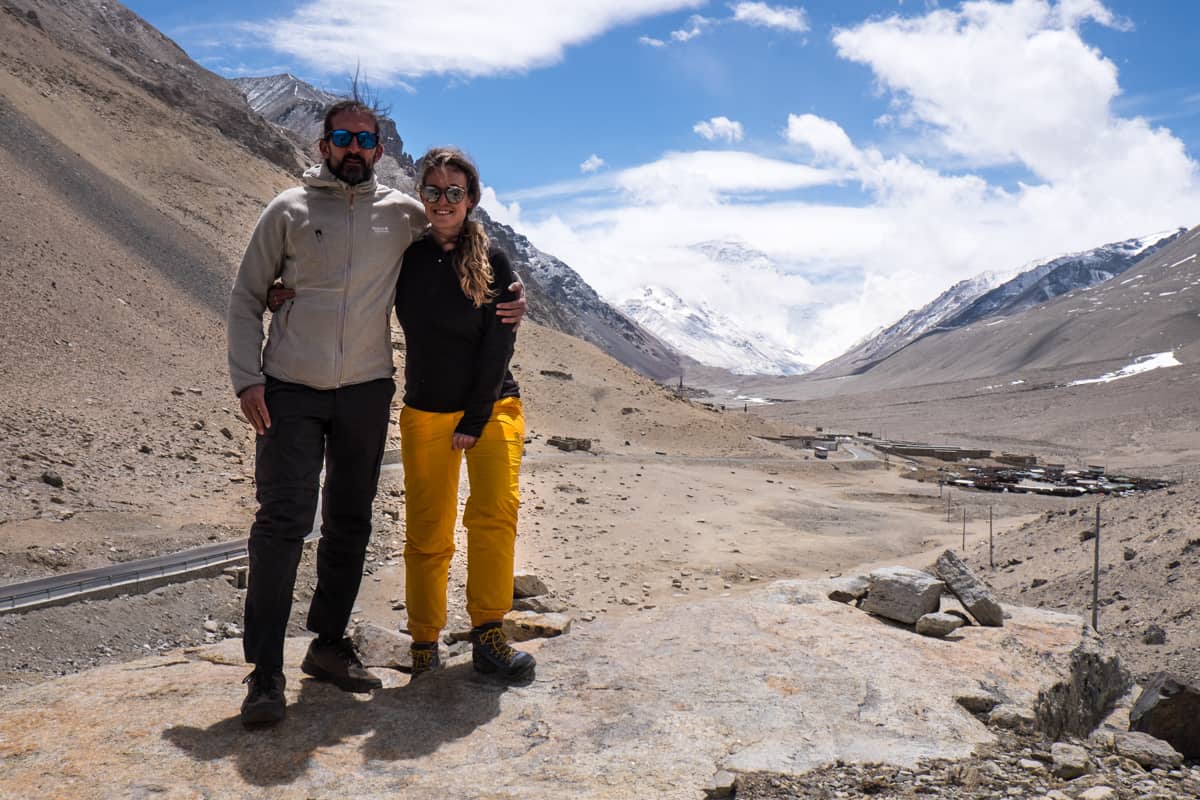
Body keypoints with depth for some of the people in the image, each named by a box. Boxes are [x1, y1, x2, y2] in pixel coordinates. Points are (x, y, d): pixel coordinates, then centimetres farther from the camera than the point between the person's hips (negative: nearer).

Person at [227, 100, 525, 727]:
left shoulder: (404, 214, 6)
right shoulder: (289, 210, 1)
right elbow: (245, 296, 4)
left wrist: (508, 295, 0)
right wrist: (246, 378, -7)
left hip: (366, 392, 3)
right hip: (290, 392, -2)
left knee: (350, 523, 10)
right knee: (282, 523, -8)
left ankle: (329, 645, 26)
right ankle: (265, 671, 1)